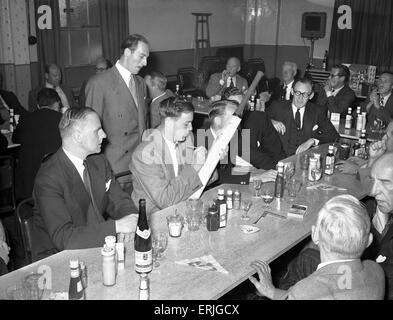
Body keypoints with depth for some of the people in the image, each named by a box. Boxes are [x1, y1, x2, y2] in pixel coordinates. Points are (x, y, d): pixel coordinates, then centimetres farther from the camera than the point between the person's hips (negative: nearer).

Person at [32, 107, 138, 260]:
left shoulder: (99, 162, 4)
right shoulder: (48, 178, -20)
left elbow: (120, 202, 9)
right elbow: (63, 238, -26)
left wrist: (131, 218, -14)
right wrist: (116, 226, -29)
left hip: (98, 245, 7)